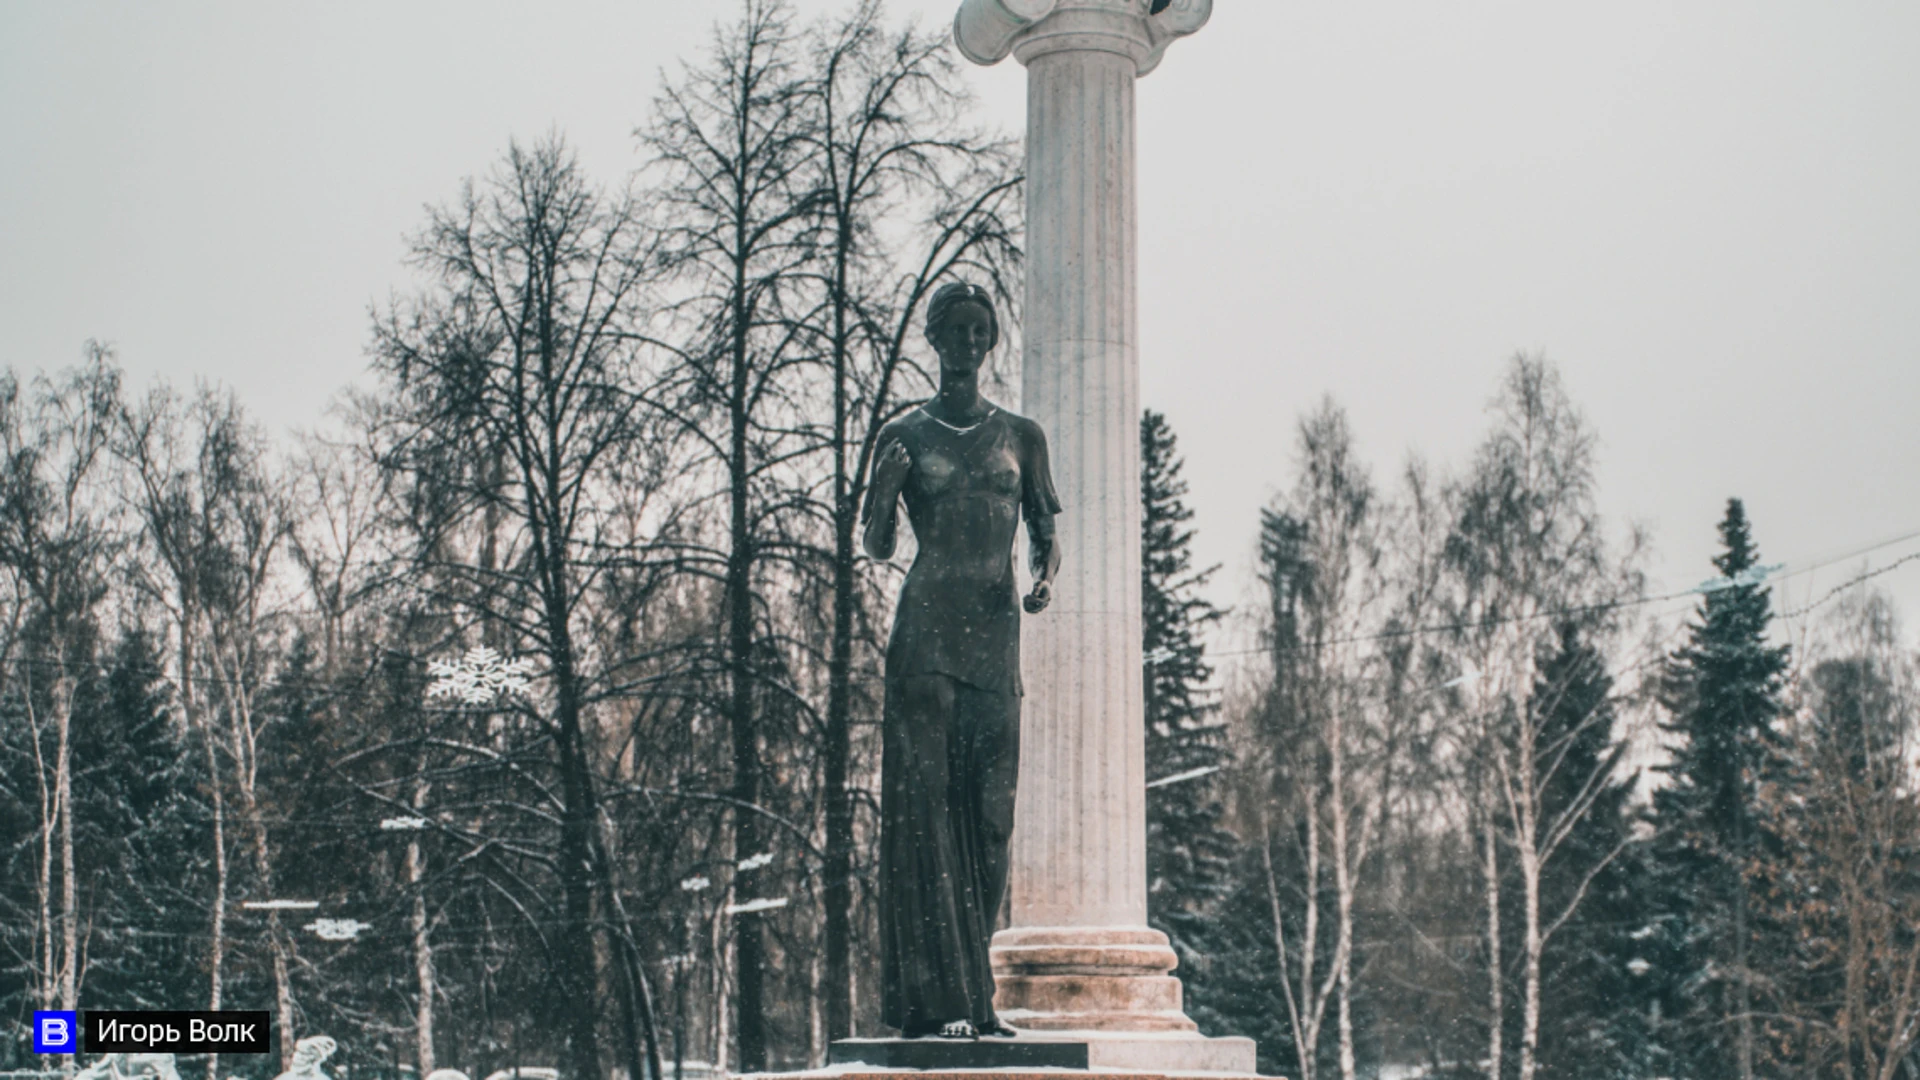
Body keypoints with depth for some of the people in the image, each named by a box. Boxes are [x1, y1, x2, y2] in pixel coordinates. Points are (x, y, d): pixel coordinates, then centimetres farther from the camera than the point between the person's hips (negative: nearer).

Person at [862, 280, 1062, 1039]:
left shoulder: (1020, 437, 14)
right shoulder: (904, 437, 6)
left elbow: (1045, 534, 15)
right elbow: (876, 547, 4)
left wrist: (1045, 578, -6)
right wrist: (885, 489, -16)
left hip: (996, 634, 3)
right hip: (926, 632, -3)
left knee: (988, 812, 1)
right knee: (925, 807, -9)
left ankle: (974, 995, 7)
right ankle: (934, 1000, -10)